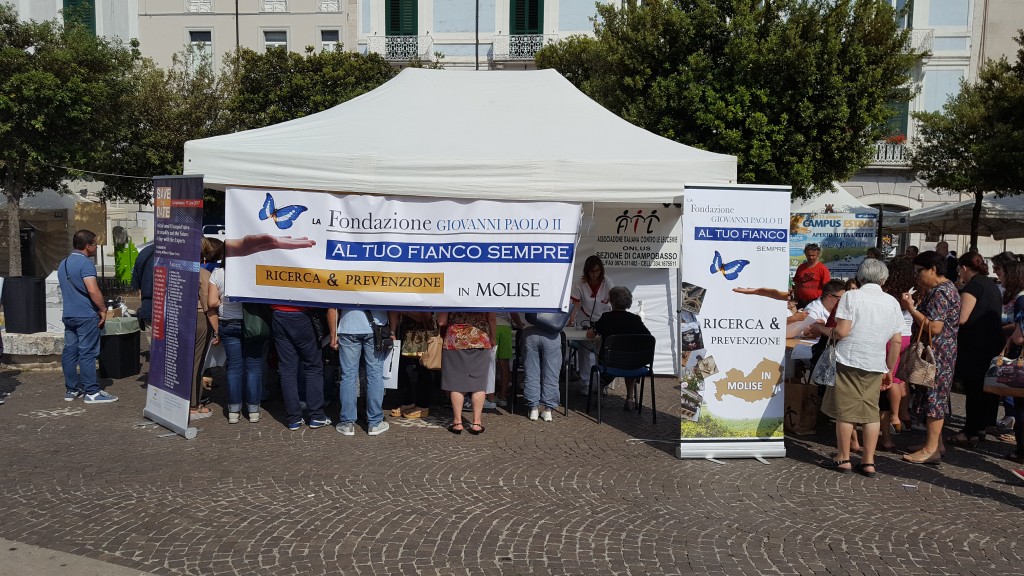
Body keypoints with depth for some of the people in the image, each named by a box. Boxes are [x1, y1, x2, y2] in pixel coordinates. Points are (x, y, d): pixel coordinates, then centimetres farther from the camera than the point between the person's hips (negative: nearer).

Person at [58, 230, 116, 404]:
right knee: (87, 353, -5)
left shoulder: (63, 264, 15)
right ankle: (92, 392, -2)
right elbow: (93, 290, -23)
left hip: (68, 315, 9)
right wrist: (103, 309, -13)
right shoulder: (85, 263, -14)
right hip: (86, 316, -9)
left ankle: (71, 389, 17)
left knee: (70, 351, 10)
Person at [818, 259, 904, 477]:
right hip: (875, 364, 4)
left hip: (848, 361, -4)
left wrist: (830, 332, 8)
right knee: (871, 412, 9)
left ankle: (843, 459, 12)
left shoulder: (851, 296, -6)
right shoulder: (892, 303, 7)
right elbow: (896, 341, 9)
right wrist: (890, 370, 17)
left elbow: (842, 331, -14)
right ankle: (869, 461, 11)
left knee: (845, 412, 5)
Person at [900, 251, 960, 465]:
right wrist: (914, 304, 8)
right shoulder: (946, 288, 15)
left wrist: (911, 308, -20)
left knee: (933, 398, -6)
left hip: (937, 354, -11)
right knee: (935, 397, 16)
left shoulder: (939, 292, -19)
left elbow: (934, 327, -26)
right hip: (941, 353, 11)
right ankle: (935, 442, 25)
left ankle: (931, 449, 0)